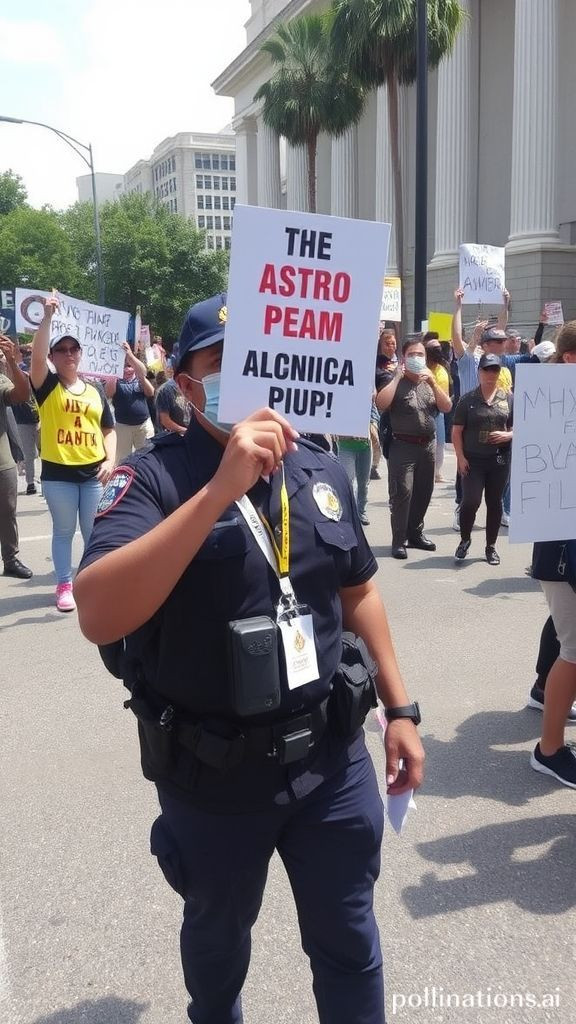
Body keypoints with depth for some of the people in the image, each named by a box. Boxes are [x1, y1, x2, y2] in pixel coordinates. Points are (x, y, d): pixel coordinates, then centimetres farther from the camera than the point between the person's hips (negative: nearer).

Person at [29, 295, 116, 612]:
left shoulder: (95, 390, 9)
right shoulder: (47, 385, 0)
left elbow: (108, 429, 11)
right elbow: (36, 356, -19)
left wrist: (110, 460, -4)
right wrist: (47, 318, -27)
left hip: (94, 471, 2)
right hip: (58, 472, -2)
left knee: (94, 531, 10)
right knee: (63, 531, 8)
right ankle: (64, 586, 18)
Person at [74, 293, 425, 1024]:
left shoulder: (322, 471, -1)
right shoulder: (153, 479, -17)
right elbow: (98, 618, -32)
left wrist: (399, 708, 9)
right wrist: (220, 489, -37)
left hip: (331, 758, 3)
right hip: (211, 774, -2)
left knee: (349, 941, 18)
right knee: (218, 931, 24)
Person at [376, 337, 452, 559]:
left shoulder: (429, 382, 14)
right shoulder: (395, 382, -1)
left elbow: (447, 407, 2)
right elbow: (381, 404, -20)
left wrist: (432, 382, -8)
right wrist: (397, 377, -14)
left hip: (428, 446, 6)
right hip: (402, 446, -5)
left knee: (423, 492, 13)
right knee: (402, 493, -10)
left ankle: (415, 533, 28)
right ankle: (399, 540, -4)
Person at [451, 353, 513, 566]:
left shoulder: (509, 399, 5)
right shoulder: (468, 400, 0)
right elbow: (457, 431, 1)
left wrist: (508, 435, -11)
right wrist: (460, 457, -8)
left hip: (500, 460, 2)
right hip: (473, 459, -2)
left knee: (494, 502, 9)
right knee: (471, 501, -9)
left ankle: (491, 546, 22)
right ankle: (465, 541, 14)